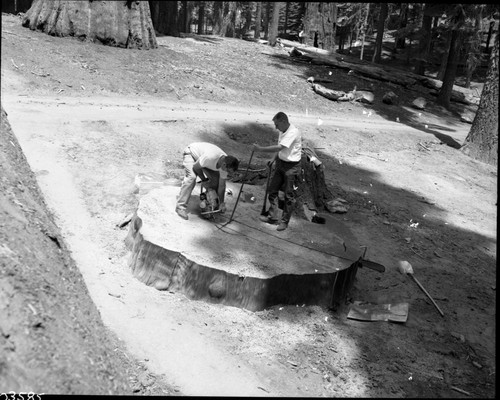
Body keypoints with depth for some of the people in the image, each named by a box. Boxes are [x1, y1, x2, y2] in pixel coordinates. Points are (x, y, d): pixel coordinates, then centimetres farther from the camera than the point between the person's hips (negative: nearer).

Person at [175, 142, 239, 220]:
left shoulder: (225, 164, -22)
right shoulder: (210, 157, -44)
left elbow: (221, 185, -12)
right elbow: (195, 167, -26)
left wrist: (221, 203, -10)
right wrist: (204, 180, -13)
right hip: (190, 153, -6)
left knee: (216, 179, -8)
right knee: (191, 177, -26)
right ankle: (181, 207, -22)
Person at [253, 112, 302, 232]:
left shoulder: (293, 132, -22)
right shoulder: (283, 132, 7)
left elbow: (279, 147, -31)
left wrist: (261, 149, -28)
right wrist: (274, 159, 11)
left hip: (291, 166, -9)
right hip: (281, 163, 9)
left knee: (289, 195, 1)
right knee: (272, 190, 9)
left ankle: (284, 221, 11)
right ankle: (272, 217, 20)